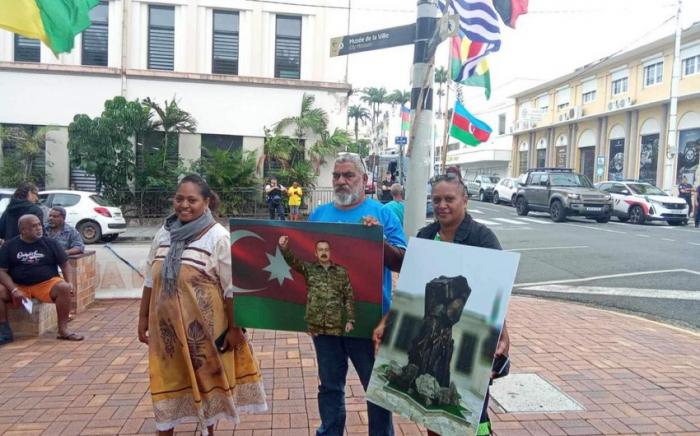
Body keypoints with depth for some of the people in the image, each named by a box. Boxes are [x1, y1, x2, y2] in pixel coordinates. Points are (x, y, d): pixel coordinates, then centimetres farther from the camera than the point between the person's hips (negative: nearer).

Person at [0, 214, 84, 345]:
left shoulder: (50, 243, 3)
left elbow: (65, 265, 5)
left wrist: (70, 282, -13)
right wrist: (14, 290, -16)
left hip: (47, 283, -1)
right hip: (18, 286, 1)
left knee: (64, 288, -30)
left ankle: (63, 330, -23)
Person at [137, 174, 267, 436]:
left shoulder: (218, 237, -14)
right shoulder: (164, 233, 3)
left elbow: (232, 288, -13)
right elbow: (150, 281, 11)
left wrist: (234, 328, -12)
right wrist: (143, 318, 12)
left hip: (204, 327, -4)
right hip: (166, 325, 4)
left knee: (206, 380, 15)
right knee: (167, 383, 15)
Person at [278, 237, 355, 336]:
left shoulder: (342, 272, 5)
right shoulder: (309, 268, 4)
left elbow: (349, 297, 6)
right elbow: (293, 262, -14)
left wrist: (350, 320, 0)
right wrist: (284, 248, -34)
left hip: (335, 323, 0)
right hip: (314, 322, 0)